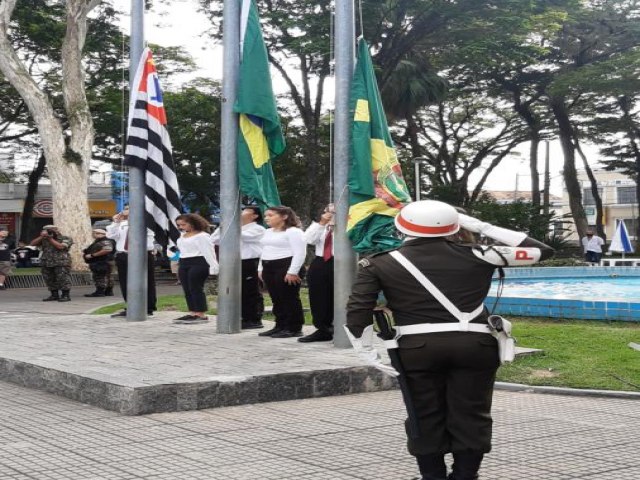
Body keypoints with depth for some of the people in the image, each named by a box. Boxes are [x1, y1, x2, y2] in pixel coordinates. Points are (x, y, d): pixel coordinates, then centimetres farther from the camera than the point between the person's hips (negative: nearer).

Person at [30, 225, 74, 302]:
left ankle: (66, 296, -4)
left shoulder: (66, 239, 3)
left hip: (61, 263, -5)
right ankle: (54, 295, 17)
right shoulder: (44, 240, 15)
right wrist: (41, 237, -4)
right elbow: (33, 243, 6)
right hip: (46, 263, 5)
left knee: (63, 279, -9)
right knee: (50, 280, 7)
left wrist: (50, 238, -9)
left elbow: (60, 246, -14)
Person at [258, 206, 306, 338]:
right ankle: (280, 326, 17)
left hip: (286, 268, -9)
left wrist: (292, 271, -22)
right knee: (276, 299, 10)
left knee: (290, 299, -5)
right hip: (269, 268, 9)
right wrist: (261, 269, 19)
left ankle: (294, 329, -1)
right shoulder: (268, 232, 19)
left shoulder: (293, 231, -10)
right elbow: (265, 251, 26)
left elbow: (299, 252, -17)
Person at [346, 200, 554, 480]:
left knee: (426, 418, 13)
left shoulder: (380, 264, 5)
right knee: (471, 417, 11)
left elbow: (357, 313, -1)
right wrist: (478, 226, 18)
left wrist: (370, 355, 6)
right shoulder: (475, 256, 7)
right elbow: (541, 250, 17)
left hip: (416, 347, 0)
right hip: (474, 344, 1)